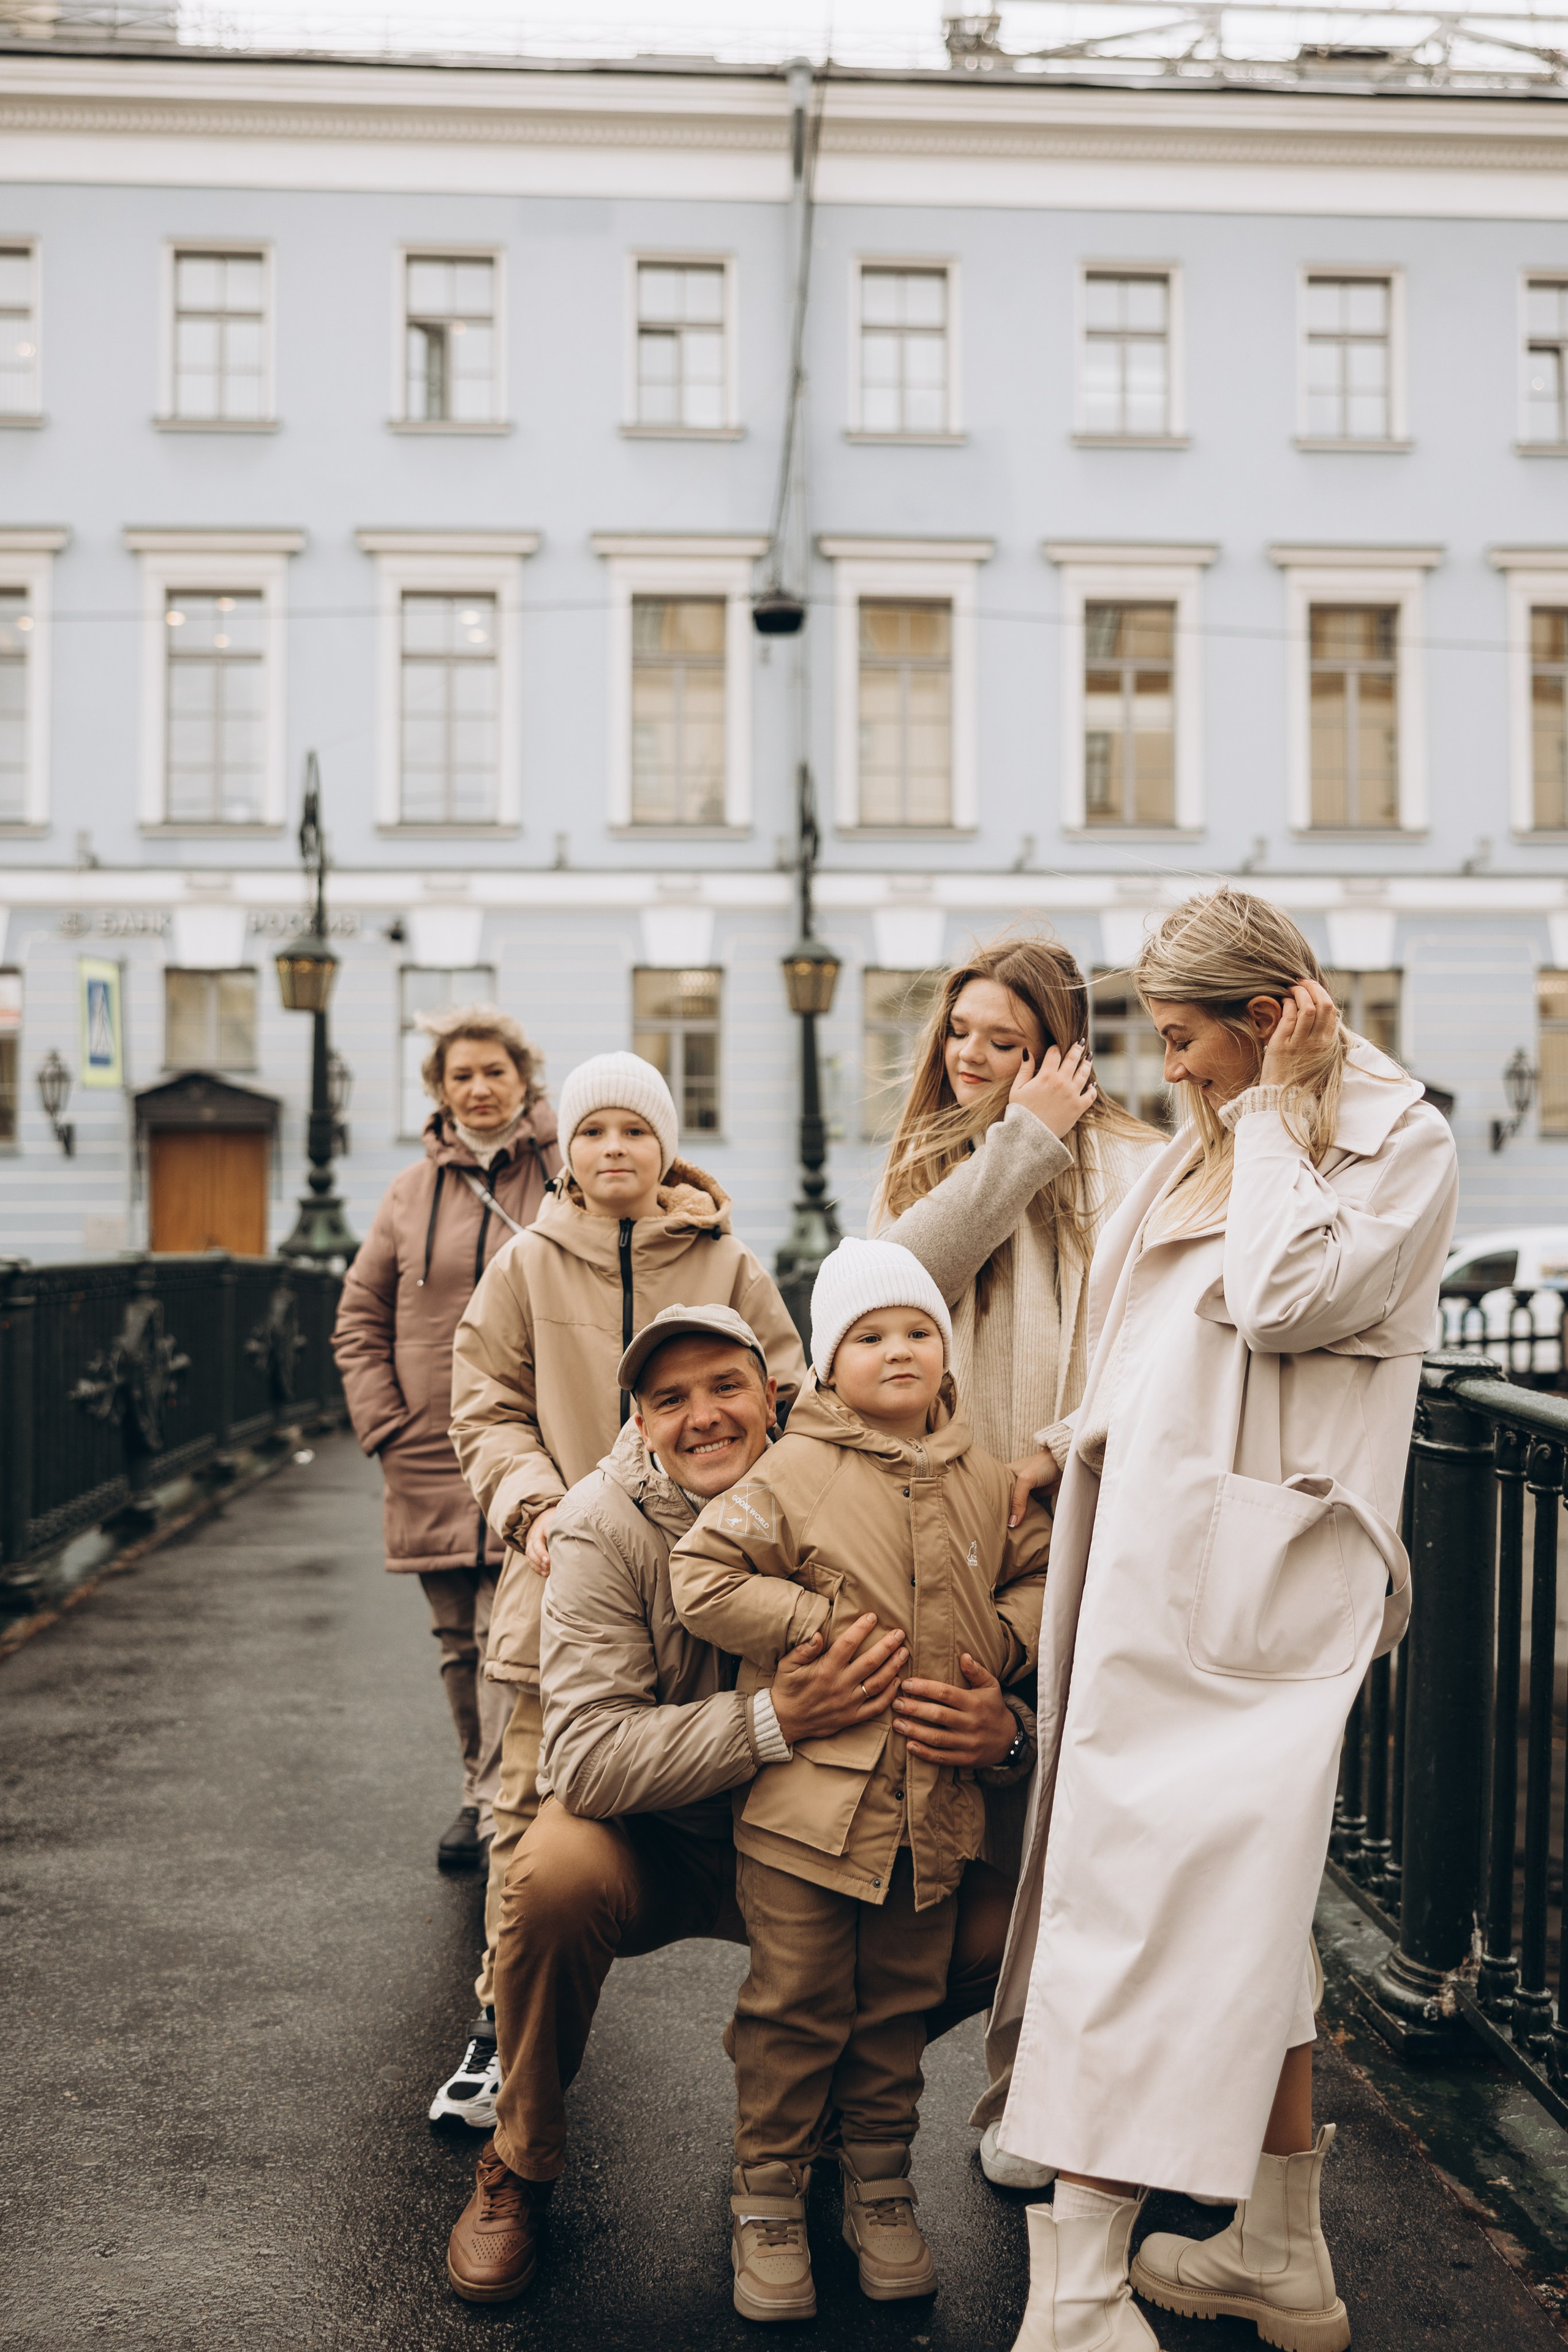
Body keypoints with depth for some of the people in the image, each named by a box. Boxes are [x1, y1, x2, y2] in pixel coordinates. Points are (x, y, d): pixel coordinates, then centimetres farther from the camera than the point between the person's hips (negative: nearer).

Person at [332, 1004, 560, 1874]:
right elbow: (359, 1318, 13)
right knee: (458, 1640, 11)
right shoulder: (410, 1194, 8)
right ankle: (482, 1790, 26)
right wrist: (384, 1426, 3)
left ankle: (499, 1800, -7)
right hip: (431, 1455, 3)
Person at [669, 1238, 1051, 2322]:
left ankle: (881, 2185, 32)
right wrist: (824, 1630, -14)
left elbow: (1042, 1575, 16)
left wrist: (997, 1641, -4)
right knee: (795, 2006, 6)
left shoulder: (986, 1482, 7)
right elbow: (703, 1576, -11)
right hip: (811, 1791, -4)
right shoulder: (793, 1474, -7)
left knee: (901, 2002, 16)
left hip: (937, 1798, 4)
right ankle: (768, 2197, 22)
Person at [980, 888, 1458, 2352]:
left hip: (1243, 1571, -8)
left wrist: (1273, 1109, -9)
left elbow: (1281, 1298, -19)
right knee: (1234, 1898, 11)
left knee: (1144, 1895, -11)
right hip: (1157, 1558, 8)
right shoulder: (1209, 1149, 20)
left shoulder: (1402, 1146, -3)